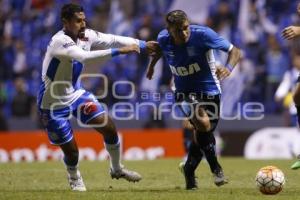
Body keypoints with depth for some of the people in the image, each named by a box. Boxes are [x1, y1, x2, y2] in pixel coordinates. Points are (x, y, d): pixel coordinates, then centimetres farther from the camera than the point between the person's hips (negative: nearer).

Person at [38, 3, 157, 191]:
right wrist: (119, 51, -45)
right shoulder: (59, 42, -30)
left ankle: (117, 169, 24)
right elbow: (85, 57, -43)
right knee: (71, 150, -1)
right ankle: (75, 179, 32)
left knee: (109, 127, 0)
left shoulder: (86, 35, -8)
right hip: (54, 103, -7)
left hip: (76, 93, 7)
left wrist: (142, 45, -7)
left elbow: (112, 39, -1)